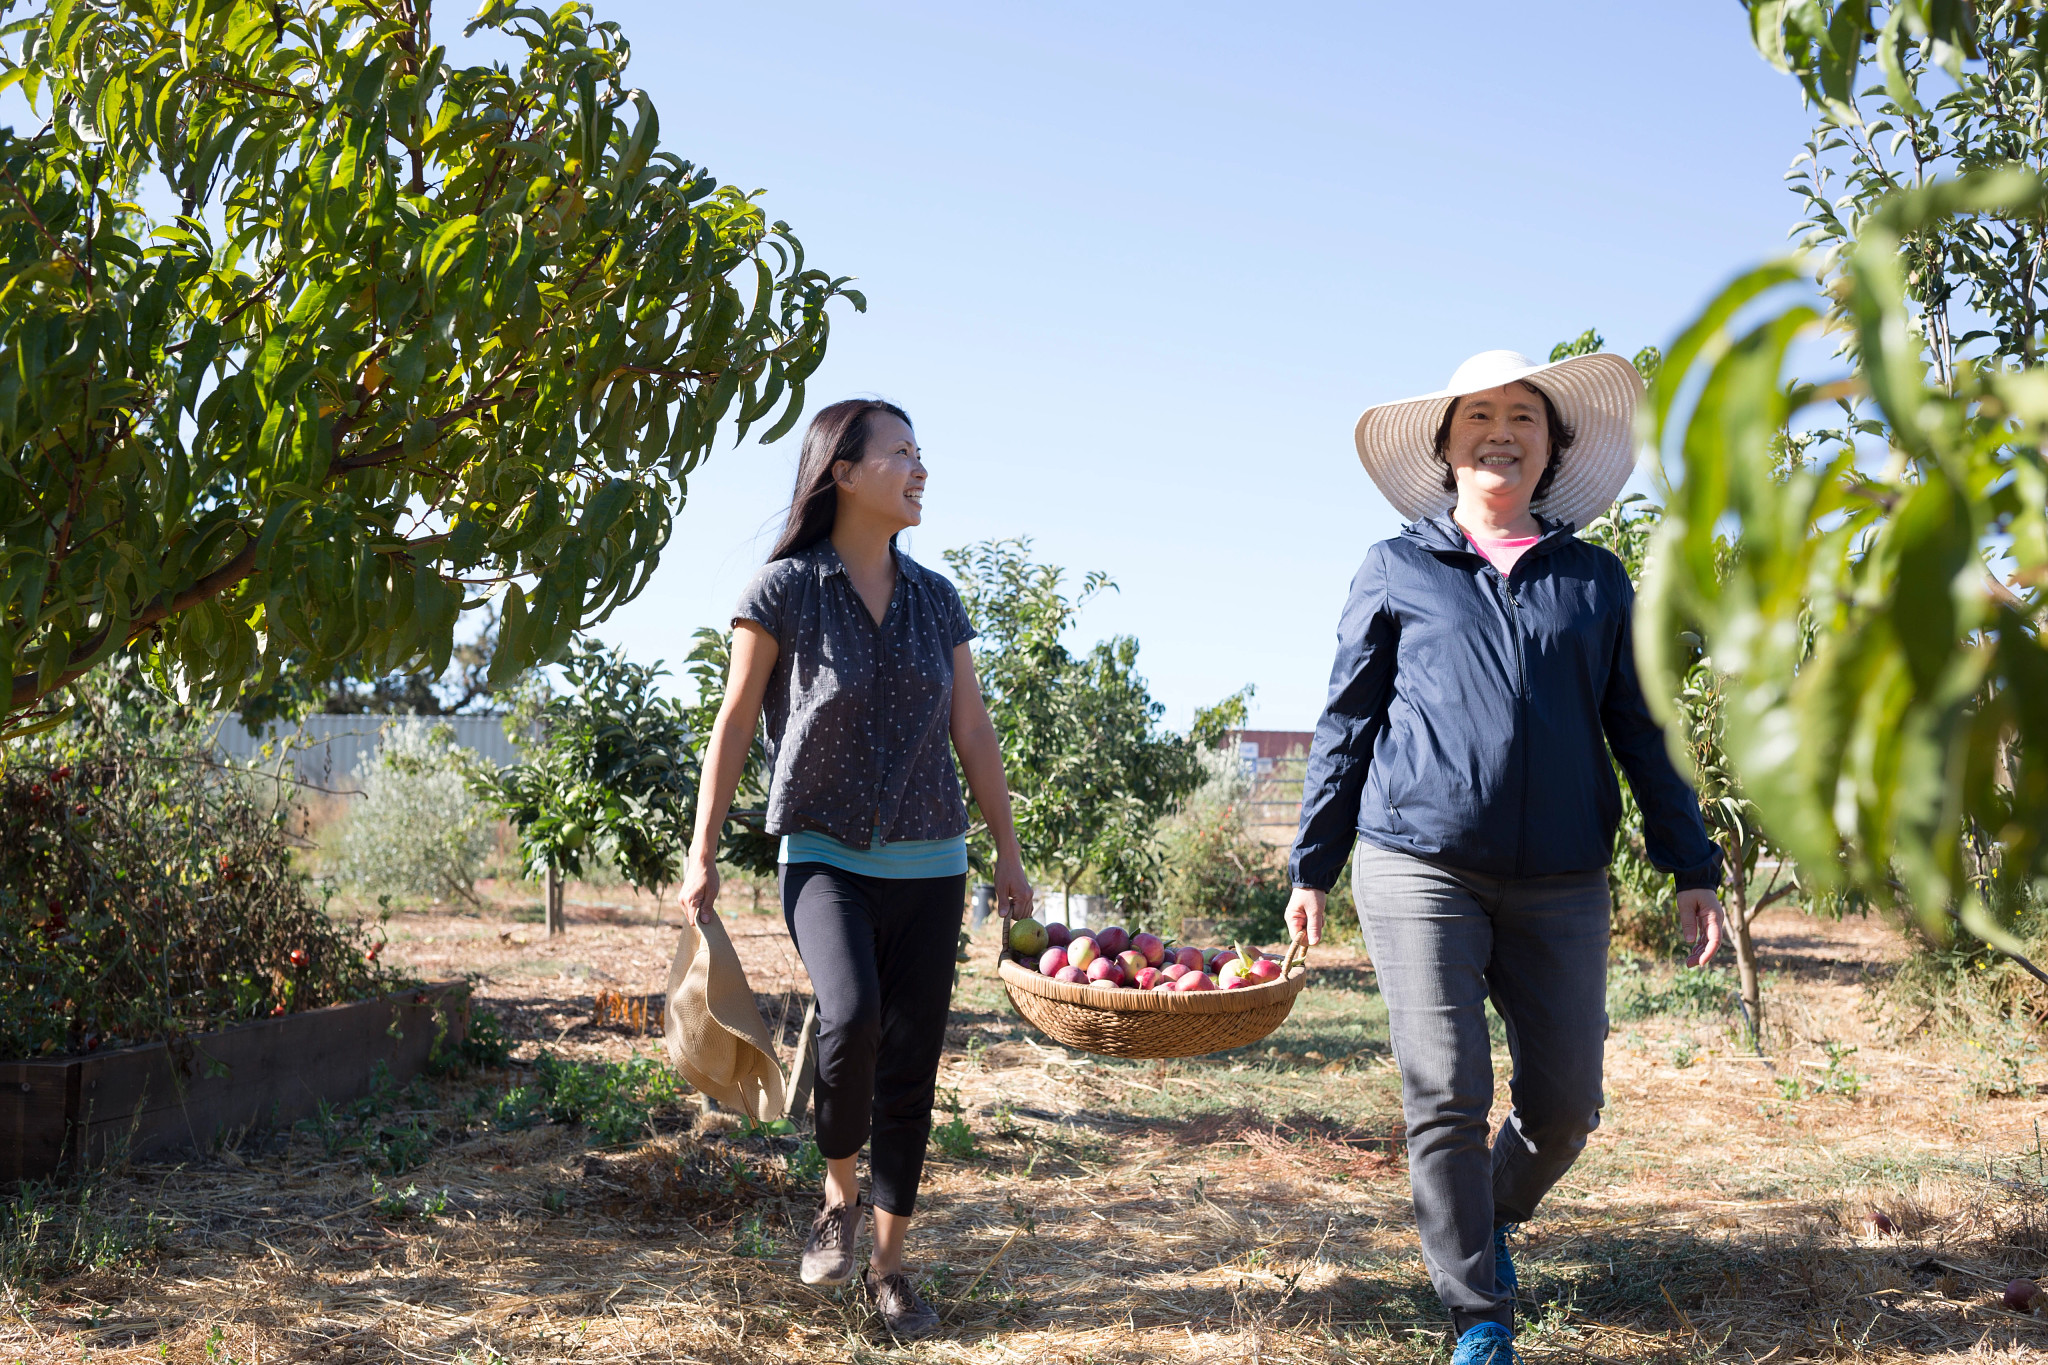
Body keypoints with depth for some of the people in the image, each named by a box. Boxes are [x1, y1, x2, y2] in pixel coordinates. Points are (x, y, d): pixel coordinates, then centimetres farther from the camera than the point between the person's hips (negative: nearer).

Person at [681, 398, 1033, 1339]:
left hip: (928, 867, 4)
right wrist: (702, 854, -3)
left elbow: (973, 733, 11)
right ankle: (837, 1195, 0)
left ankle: (888, 1264, 18)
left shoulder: (935, 599, 7)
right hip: (827, 857, -4)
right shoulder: (784, 590, -5)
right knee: (852, 1017, -27)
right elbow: (734, 724, -2)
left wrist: (1007, 852, 11)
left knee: (910, 1070, 3)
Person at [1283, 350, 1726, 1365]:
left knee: (1564, 1104, 5)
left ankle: (1492, 1218, 36)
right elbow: (1346, 724, 10)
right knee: (1446, 1097, -5)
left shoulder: (1595, 580, 13)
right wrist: (1311, 868, 9)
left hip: (1559, 883, 2)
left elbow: (1641, 732, 14)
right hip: (1420, 868, -2)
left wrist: (1692, 868, 9)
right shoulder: (1395, 572, 8)